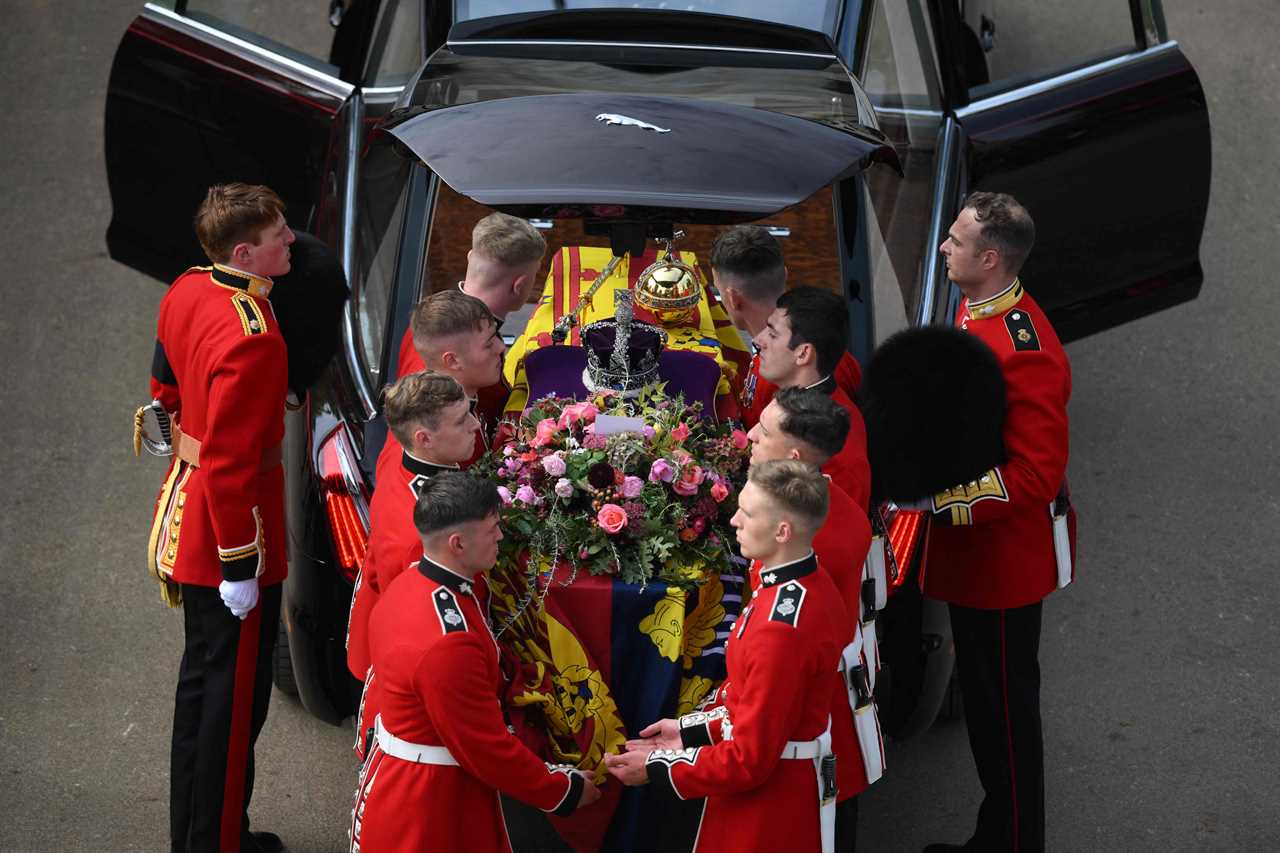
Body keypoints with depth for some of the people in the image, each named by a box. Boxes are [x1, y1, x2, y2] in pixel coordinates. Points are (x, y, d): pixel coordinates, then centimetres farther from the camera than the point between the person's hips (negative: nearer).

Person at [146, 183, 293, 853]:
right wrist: (240, 567, -21)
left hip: (188, 503, 10)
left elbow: (165, 384, 16)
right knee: (234, 694, 3)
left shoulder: (187, 291, 0)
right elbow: (230, 464, -27)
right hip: (229, 529, -10)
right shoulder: (250, 340, -29)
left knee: (203, 675, 21)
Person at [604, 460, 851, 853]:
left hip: (767, 804, -9)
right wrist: (694, 731, 10)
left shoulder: (780, 630, -31)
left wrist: (656, 767, -16)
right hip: (794, 781, 9)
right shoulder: (811, 585, -1)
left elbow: (749, 760, -25)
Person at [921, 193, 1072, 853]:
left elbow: (1036, 476, -26)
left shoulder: (1024, 352, -27)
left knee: (1005, 710, 5)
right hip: (969, 554, 10)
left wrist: (937, 496, -28)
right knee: (983, 700, 21)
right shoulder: (975, 311, 3)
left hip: (1001, 563, -10)